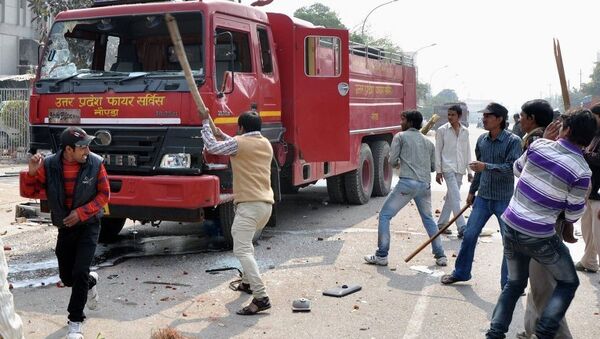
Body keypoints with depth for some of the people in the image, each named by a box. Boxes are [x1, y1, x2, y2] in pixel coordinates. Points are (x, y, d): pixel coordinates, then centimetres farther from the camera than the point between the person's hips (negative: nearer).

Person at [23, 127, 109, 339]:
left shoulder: (95, 164, -15)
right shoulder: (49, 165, -12)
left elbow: (104, 194, -8)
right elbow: (31, 191, -3)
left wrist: (81, 213, -19)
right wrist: (32, 172, -23)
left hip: (88, 225, -3)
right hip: (65, 227, 3)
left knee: (79, 273, -11)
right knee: (66, 277, 10)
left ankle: (75, 322, 5)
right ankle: (90, 282, 45)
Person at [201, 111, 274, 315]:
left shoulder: (238, 143, -7)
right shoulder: (266, 144, 16)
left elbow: (211, 146, 2)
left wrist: (205, 123, 17)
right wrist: (223, 135, 39)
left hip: (249, 204, -9)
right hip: (267, 204, 9)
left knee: (242, 250, -15)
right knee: (244, 240, 31)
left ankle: (261, 298, -26)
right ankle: (247, 282, 40)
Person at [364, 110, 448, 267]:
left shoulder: (400, 136, 4)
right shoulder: (428, 142, 19)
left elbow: (392, 161, 0)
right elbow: (433, 167, 21)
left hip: (407, 182, -5)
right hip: (425, 185, 6)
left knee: (385, 215, 4)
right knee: (428, 219, 23)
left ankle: (381, 256, 0)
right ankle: (440, 256, 22)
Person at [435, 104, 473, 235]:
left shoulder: (465, 131, 9)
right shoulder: (442, 130, -2)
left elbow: (467, 152, 13)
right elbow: (438, 151, -2)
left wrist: (470, 171, 11)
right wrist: (438, 171, -5)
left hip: (460, 169, 5)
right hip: (448, 168, -5)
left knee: (451, 197, 10)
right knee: (456, 197, -13)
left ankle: (441, 223, 20)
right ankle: (462, 227, -14)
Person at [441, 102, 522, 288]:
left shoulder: (513, 141, -12)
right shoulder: (482, 139, 5)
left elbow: (512, 168, -22)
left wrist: (486, 167, -30)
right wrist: (472, 191, 21)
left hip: (504, 199, -5)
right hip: (483, 197, 5)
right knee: (469, 235, 9)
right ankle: (460, 272, 26)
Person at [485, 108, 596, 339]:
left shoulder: (538, 145, -5)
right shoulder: (581, 171, -14)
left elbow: (517, 169, 16)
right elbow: (574, 214, -5)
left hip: (511, 227, 5)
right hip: (540, 237, -4)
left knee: (514, 284, 22)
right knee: (568, 283, 18)